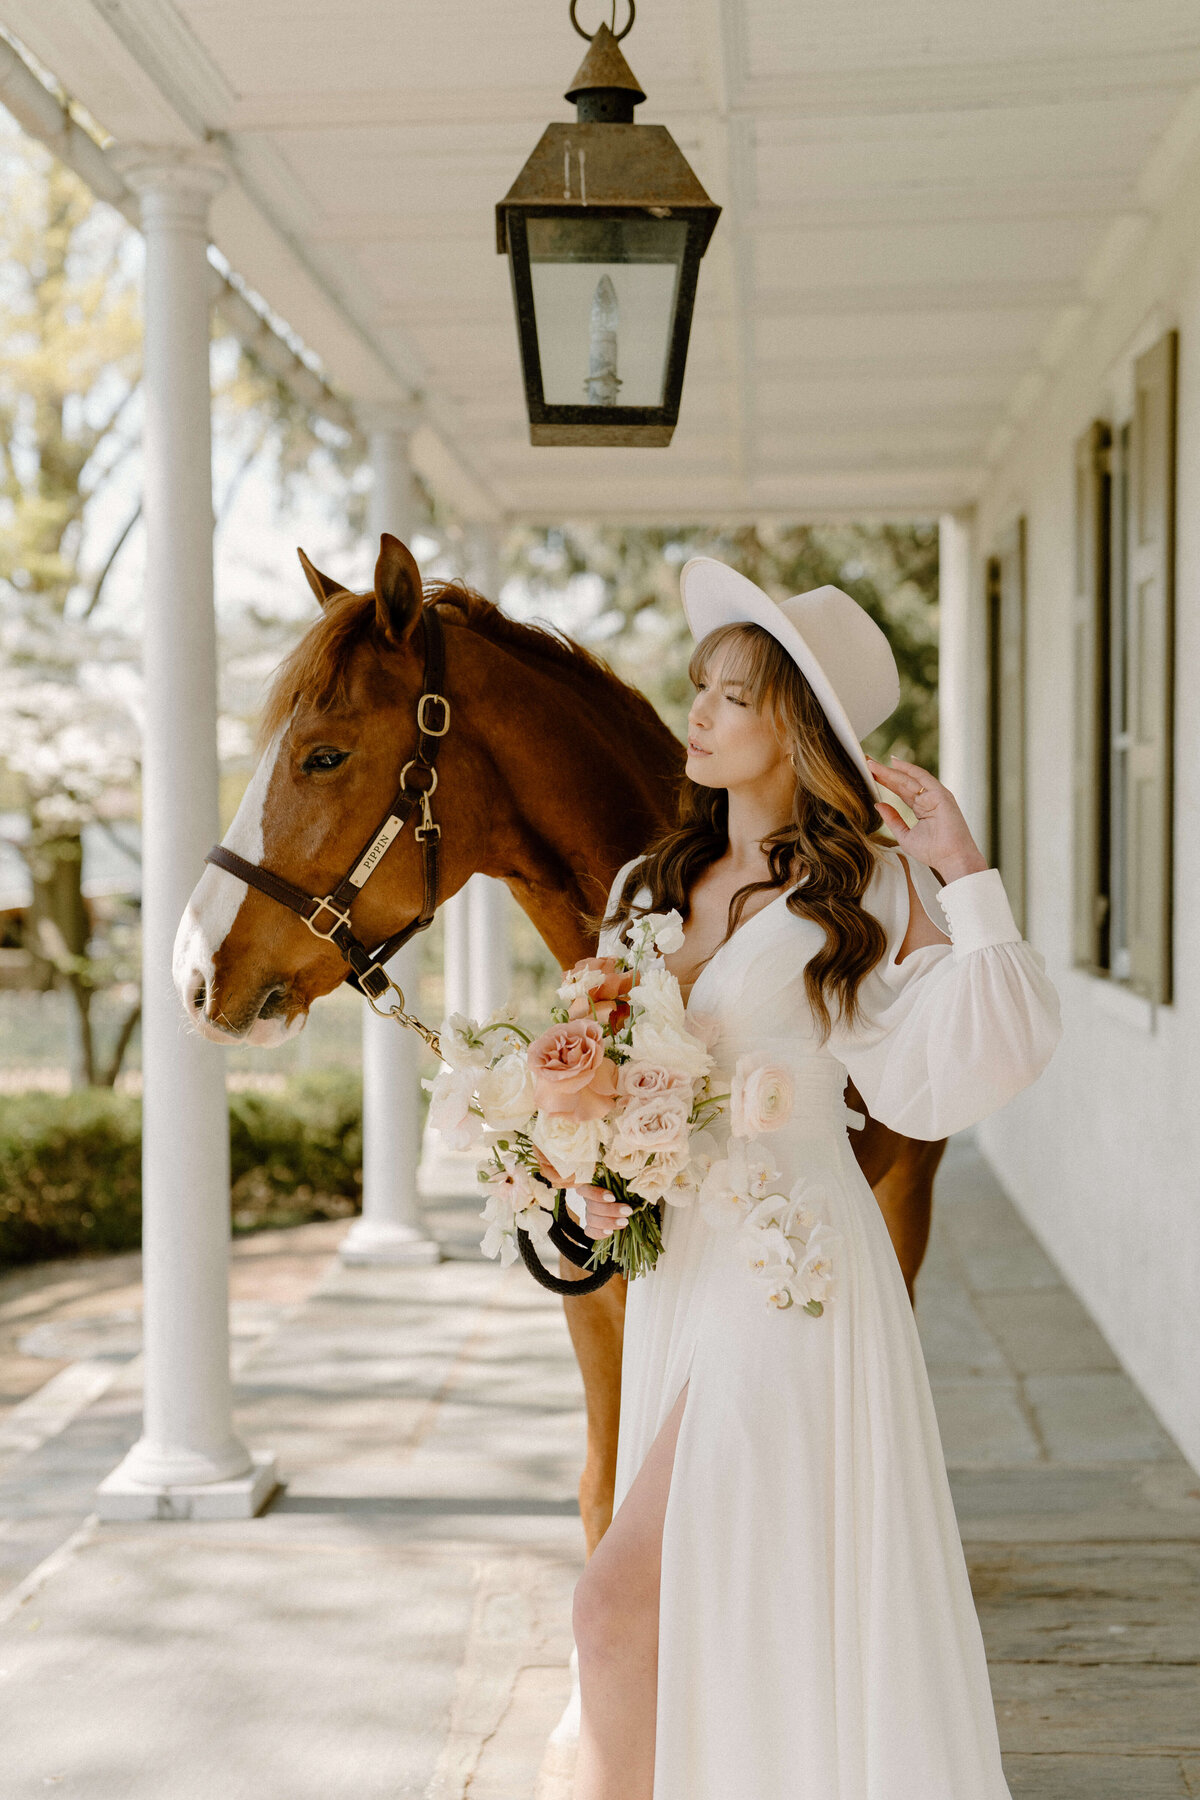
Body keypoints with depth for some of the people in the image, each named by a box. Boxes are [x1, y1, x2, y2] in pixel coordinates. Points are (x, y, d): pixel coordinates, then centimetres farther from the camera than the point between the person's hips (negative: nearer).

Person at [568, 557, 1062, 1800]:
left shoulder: (871, 892, -7)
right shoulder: (650, 886, 11)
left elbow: (977, 1065, -19)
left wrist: (964, 871, -19)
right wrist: (590, 1178, -1)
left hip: (789, 1277, -7)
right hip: (675, 1266, 7)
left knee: (619, 1601, -12)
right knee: (710, 1626, 15)